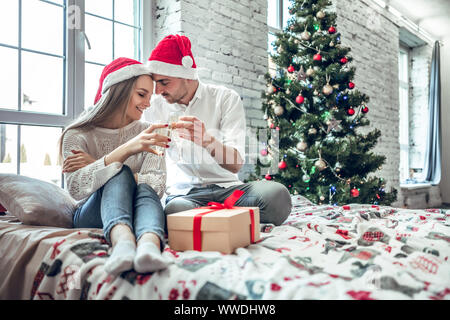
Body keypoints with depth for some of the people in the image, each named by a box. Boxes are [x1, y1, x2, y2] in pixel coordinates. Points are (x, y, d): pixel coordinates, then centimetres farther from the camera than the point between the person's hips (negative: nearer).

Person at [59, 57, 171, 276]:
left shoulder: (147, 133, 5)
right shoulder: (78, 135, -2)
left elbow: (157, 186, -9)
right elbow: (76, 188, -19)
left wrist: (97, 167, -15)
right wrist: (125, 150, -32)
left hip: (133, 213, 2)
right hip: (89, 216, -2)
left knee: (145, 189, -31)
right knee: (120, 173, -30)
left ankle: (149, 245, -60)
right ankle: (123, 241, -57)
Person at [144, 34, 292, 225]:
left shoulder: (226, 98, -1)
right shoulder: (156, 104, 7)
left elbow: (235, 164, -12)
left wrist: (207, 140, -32)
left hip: (226, 187, 0)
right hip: (183, 193, 1)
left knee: (277, 194, -30)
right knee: (177, 210, -38)